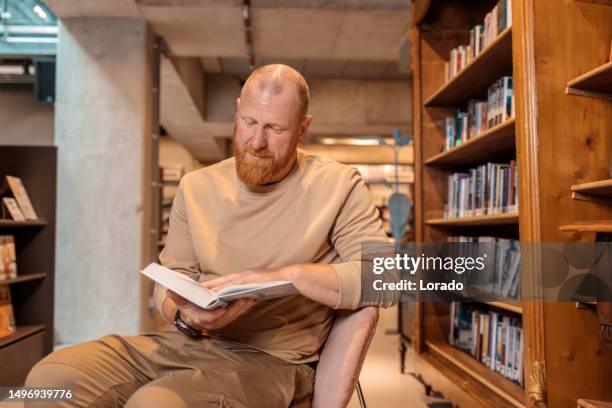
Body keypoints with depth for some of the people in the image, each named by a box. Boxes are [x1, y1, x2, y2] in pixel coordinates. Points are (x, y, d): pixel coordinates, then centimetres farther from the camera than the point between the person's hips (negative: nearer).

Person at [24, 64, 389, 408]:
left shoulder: (338, 184, -3)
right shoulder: (197, 186, 11)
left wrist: (285, 275, -21)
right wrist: (185, 313, -12)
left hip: (272, 359, -4)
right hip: (188, 342, 5)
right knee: (50, 378, -15)